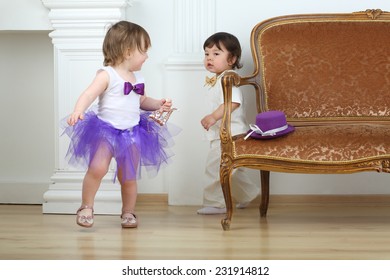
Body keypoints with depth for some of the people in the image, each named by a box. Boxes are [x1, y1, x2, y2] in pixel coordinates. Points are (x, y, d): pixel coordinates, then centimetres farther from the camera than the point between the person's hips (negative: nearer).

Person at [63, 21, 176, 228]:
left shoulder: (137, 77, 13)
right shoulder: (107, 75, -9)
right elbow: (89, 94, -21)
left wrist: (158, 105, 11)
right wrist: (78, 111, -39)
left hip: (132, 133, 6)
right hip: (105, 130, -6)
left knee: (129, 177, 7)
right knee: (97, 168, -21)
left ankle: (128, 212, 25)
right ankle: (86, 207, -4)